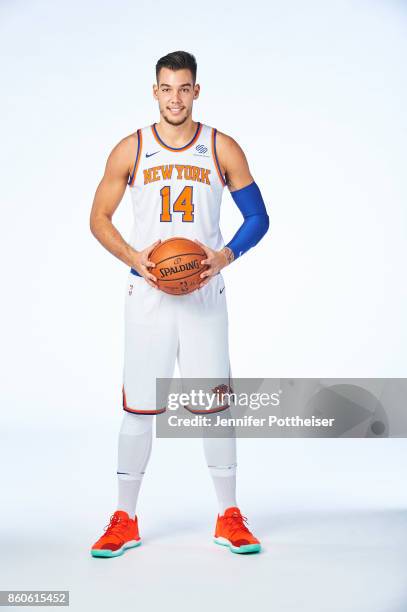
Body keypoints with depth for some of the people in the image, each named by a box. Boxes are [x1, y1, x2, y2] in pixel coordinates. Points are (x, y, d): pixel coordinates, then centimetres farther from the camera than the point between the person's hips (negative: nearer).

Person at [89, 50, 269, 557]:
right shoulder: (130, 150, 3)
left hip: (204, 292, 0)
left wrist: (225, 256, -12)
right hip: (147, 292, 0)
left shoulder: (223, 149, 3)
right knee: (138, 406, 2)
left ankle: (229, 518, 17)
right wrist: (134, 258, -10)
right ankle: (125, 520, 16)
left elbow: (258, 217, 6)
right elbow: (99, 218, 7)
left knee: (214, 403, 3)